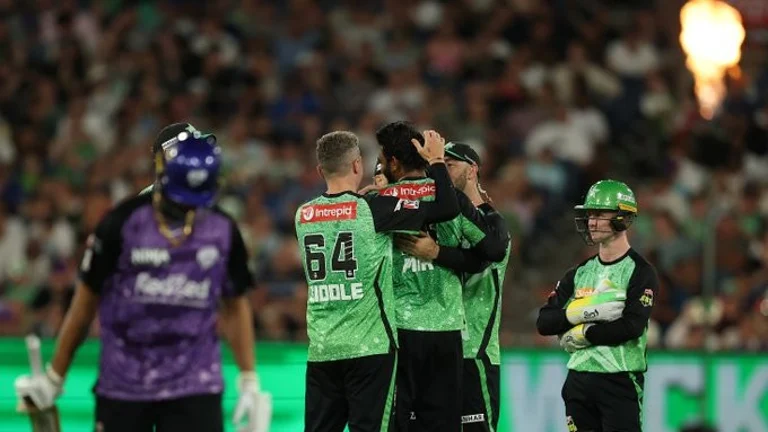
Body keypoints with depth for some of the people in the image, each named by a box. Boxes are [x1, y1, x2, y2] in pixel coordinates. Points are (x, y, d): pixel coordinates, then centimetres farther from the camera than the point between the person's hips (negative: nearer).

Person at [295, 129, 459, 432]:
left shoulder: (304, 215, 5)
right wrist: (436, 160, 3)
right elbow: (447, 208, -9)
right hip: (370, 349, -5)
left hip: (321, 350, 5)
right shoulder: (373, 209, -10)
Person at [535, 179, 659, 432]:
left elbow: (631, 327, -18)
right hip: (579, 379, 6)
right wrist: (581, 312, -13)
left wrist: (582, 335, -9)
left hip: (620, 381, -6)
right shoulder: (579, 274, 15)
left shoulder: (641, 273, -4)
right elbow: (544, 322, 5)